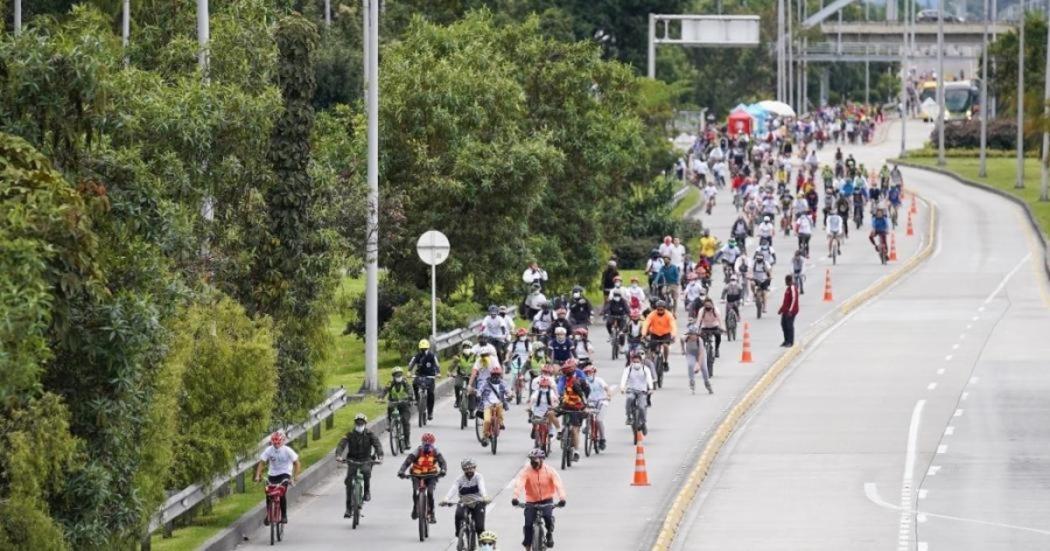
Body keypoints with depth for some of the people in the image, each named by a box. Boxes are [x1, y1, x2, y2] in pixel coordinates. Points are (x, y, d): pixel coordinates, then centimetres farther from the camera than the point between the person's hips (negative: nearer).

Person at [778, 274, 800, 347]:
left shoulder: (792, 288, -16)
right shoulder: (787, 288, 15)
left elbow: (794, 299, -21)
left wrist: (790, 310, -24)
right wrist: (781, 309, 25)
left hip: (791, 311, -10)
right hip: (785, 310, 10)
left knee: (789, 325, -5)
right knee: (783, 324, 12)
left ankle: (790, 342, 1)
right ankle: (786, 340, 22)